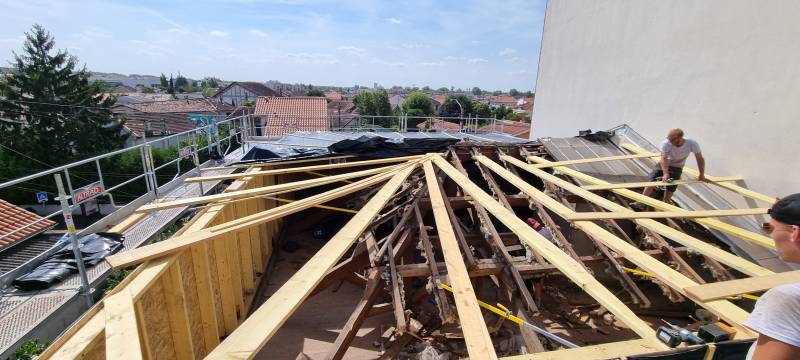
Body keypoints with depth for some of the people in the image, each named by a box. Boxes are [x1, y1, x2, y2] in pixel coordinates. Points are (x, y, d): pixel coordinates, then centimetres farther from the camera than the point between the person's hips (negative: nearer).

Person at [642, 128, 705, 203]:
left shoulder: (692, 144, -23)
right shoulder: (666, 143, -28)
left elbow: (700, 159, -14)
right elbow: (664, 158, -35)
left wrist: (701, 175, -19)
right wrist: (665, 173, -46)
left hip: (677, 168, 1)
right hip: (663, 165, -1)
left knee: (670, 188, -9)